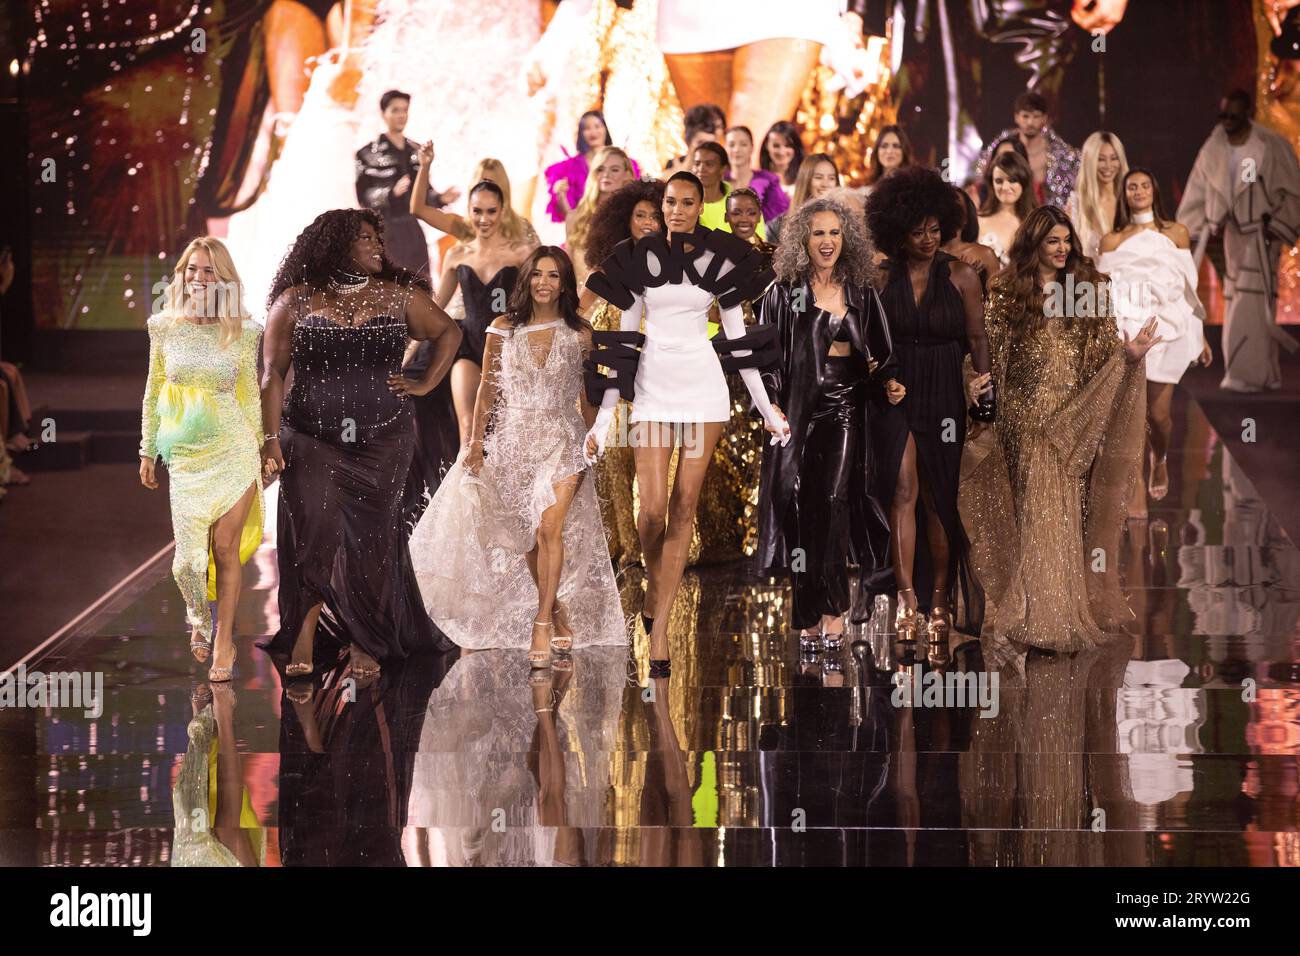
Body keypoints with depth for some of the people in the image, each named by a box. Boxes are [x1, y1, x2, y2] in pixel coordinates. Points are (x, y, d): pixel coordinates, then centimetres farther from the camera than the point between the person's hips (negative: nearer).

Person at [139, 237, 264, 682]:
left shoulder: (242, 332, -3)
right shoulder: (164, 327, 0)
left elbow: (250, 396, 7)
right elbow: (154, 392, 9)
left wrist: (263, 450, 11)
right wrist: (148, 450, 11)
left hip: (233, 452, -1)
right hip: (186, 456, 1)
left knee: (226, 549, -1)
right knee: (189, 552, -1)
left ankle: (224, 642, 11)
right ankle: (198, 617, 30)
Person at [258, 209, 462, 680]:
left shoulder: (399, 296, 9)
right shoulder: (296, 301, 2)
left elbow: (448, 332, 22)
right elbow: (273, 374, -1)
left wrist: (425, 384, 10)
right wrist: (271, 439, -9)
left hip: (383, 441, 2)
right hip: (311, 441, -2)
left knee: (370, 543, 3)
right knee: (314, 538, -9)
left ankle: (365, 647, 10)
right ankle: (303, 643, 0)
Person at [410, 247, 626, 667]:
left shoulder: (580, 334, 2)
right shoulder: (503, 329, 2)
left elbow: (588, 396, 8)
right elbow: (487, 390, 6)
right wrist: (476, 443, 2)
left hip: (562, 440, -2)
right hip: (512, 439, 2)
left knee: (549, 528, -18)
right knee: (527, 537, 6)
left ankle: (542, 626, -15)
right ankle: (559, 614, 24)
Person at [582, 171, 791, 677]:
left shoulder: (722, 260, 2)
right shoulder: (639, 259, 2)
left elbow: (738, 335, 7)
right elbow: (624, 337, 2)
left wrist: (766, 407, 7)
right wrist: (604, 416, -2)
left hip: (705, 388, 1)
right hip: (652, 388, 0)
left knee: (684, 508, -1)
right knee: (653, 510, -9)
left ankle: (658, 626, 2)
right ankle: (654, 586, 23)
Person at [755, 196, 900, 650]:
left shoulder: (860, 292, 9)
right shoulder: (784, 292, 1)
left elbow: (877, 351, 16)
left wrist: (888, 381, -3)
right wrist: (771, 406, -11)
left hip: (846, 408, 1)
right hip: (799, 408, -1)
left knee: (835, 502, -11)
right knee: (803, 506, -2)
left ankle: (832, 611, -10)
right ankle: (812, 617, 6)